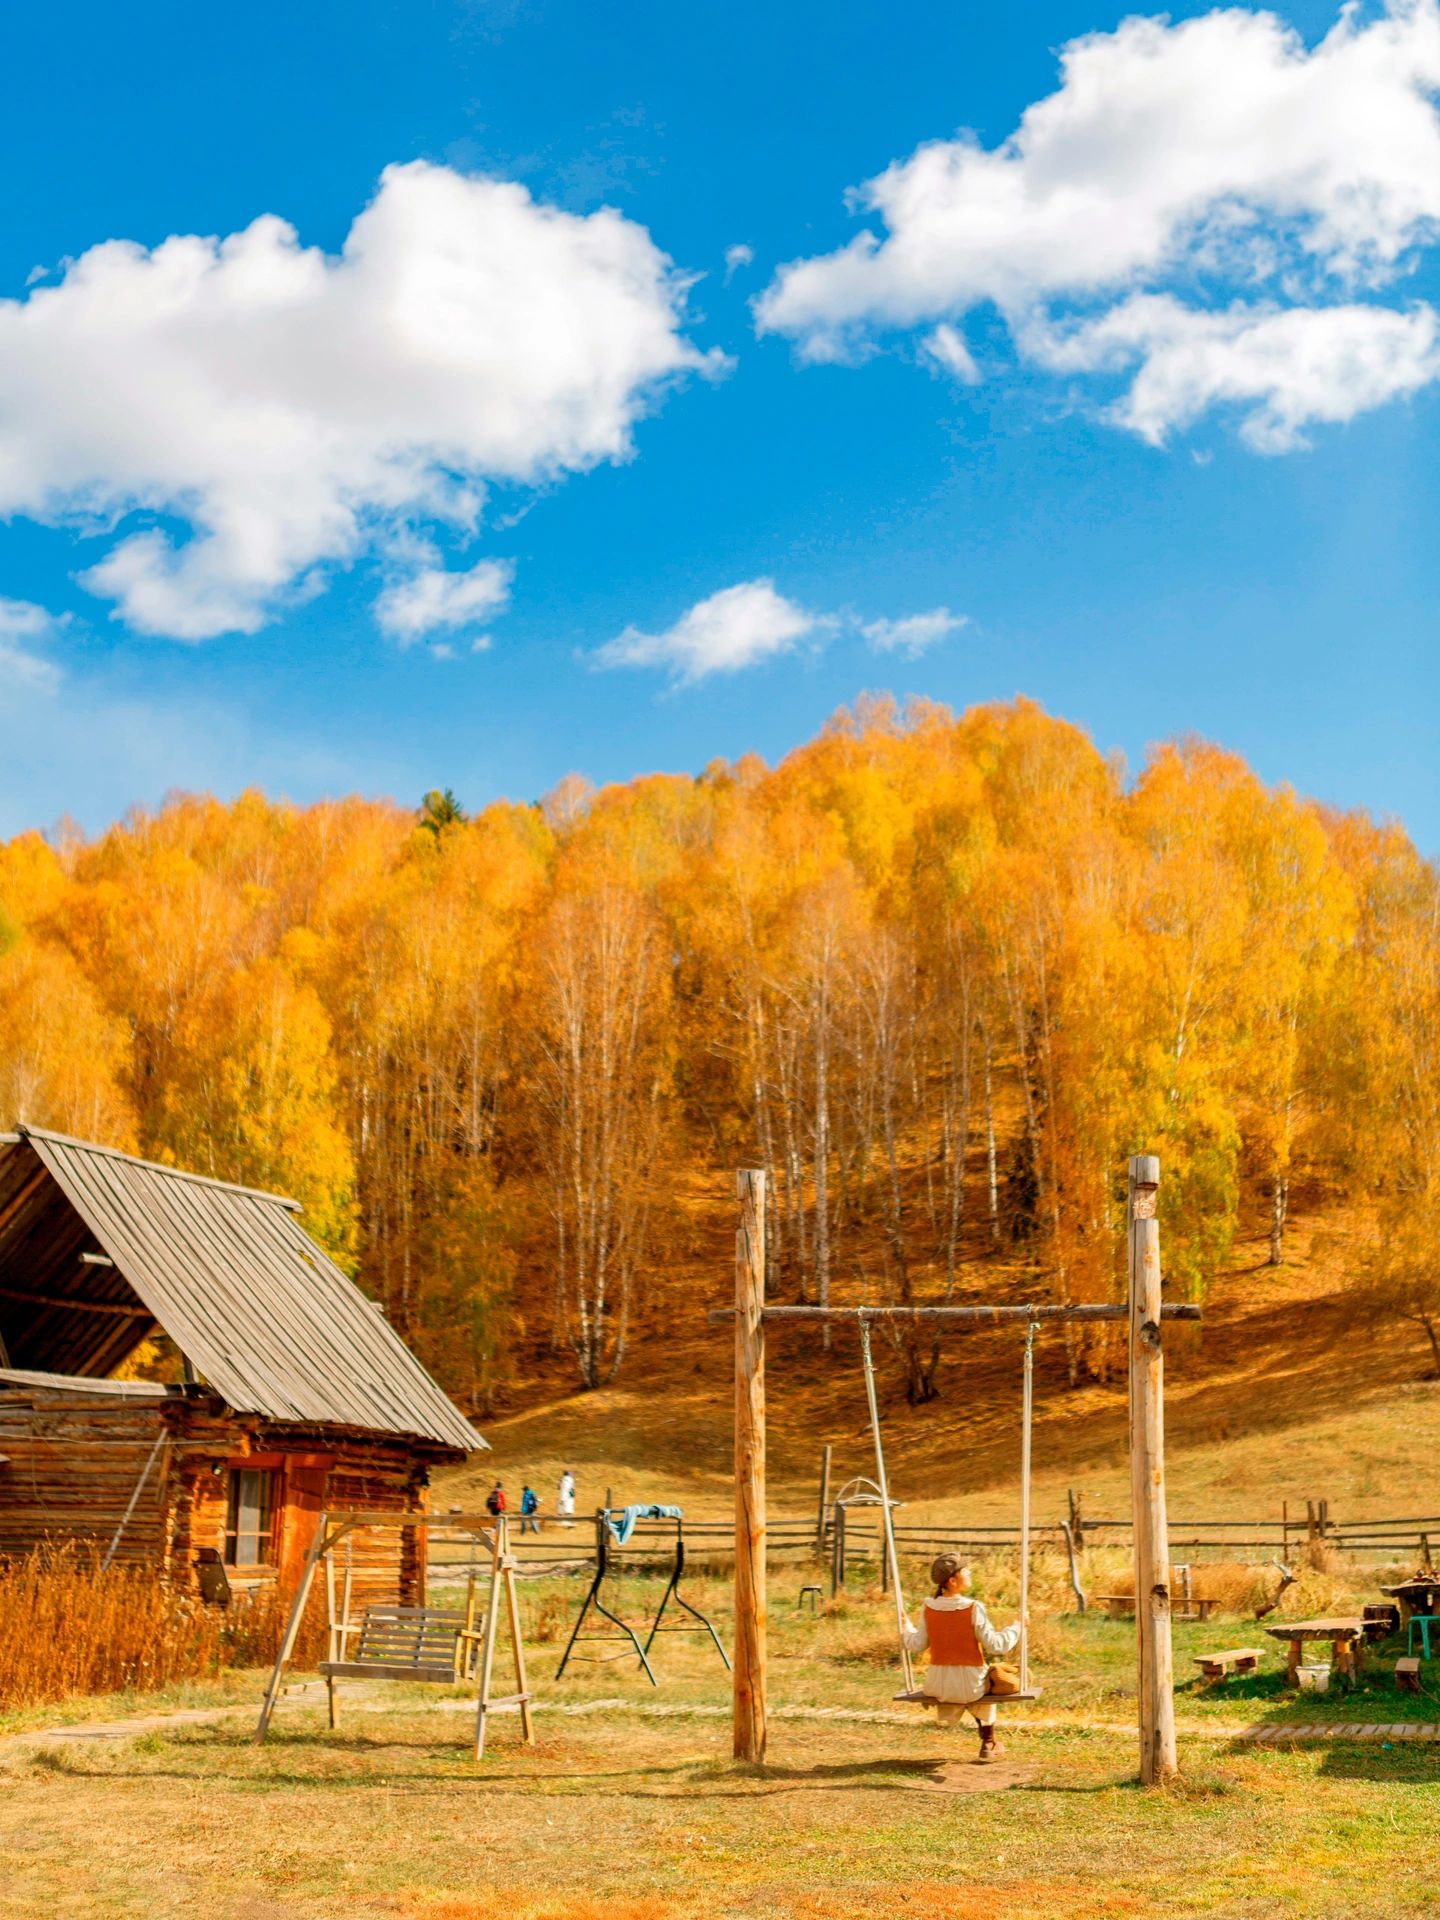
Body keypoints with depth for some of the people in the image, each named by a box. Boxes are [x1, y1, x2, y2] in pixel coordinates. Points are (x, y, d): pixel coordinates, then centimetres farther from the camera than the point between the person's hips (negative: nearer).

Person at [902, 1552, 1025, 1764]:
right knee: (987, 1684, 34)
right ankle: (988, 1743, 38)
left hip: (938, 1684, 3)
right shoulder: (974, 1609, -17)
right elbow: (995, 1646, -14)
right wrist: (1016, 1627, 0)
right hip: (970, 1686, -3)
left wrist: (907, 1627, 20)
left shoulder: (929, 1609, -6)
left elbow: (917, 1645, 1)